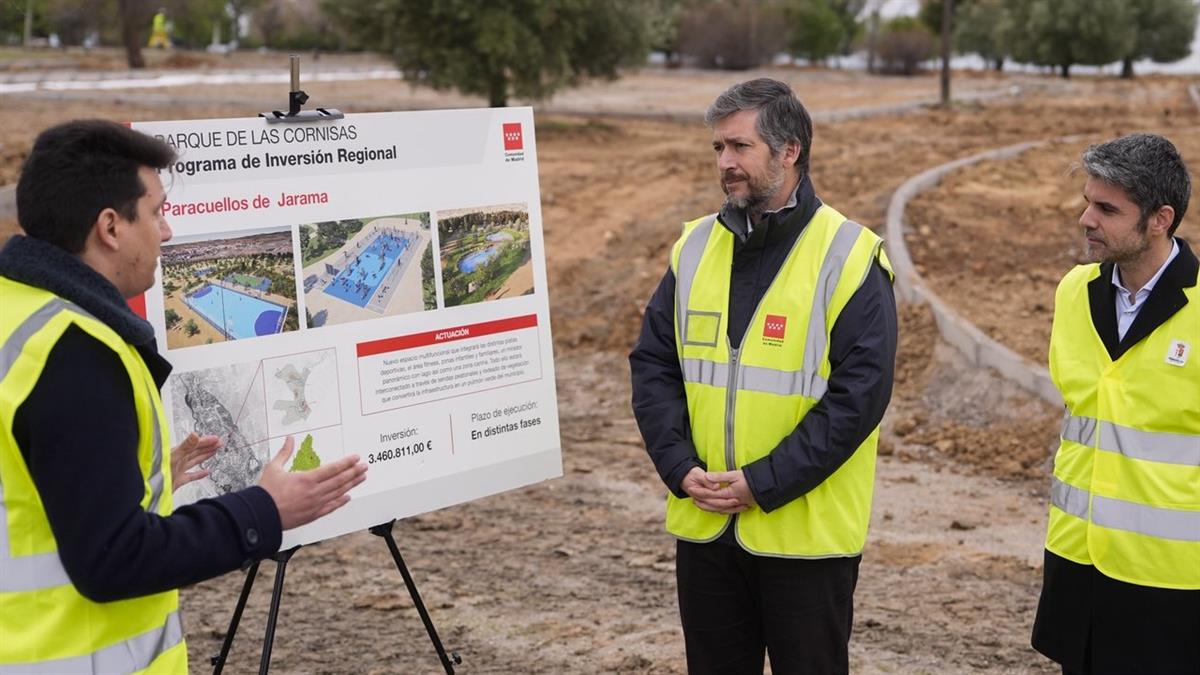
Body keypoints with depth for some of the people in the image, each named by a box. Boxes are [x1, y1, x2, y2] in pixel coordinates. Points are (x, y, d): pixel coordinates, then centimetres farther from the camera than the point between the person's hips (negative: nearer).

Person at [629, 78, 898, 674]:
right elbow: (653, 364, 6)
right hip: (703, 527, 5)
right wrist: (680, 467, -8)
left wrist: (764, 482, -19)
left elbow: (860, 390, -16)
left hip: (807, 533, -4)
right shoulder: (695, 248, 6)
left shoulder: (849, 258, -10)